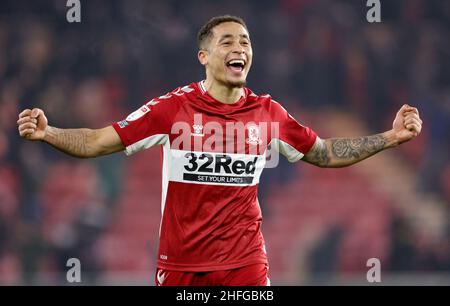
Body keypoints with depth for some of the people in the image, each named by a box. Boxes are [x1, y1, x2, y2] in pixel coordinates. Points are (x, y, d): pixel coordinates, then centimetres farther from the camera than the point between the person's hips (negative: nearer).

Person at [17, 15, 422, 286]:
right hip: (179, 266, -1)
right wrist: (45, 133, -21)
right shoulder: (173, 107, -6)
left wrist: (390, 138, 8)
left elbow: (325, 154, 15)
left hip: (246, 263, 1)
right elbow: (98, 142, -5)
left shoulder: (268, 113, 2)